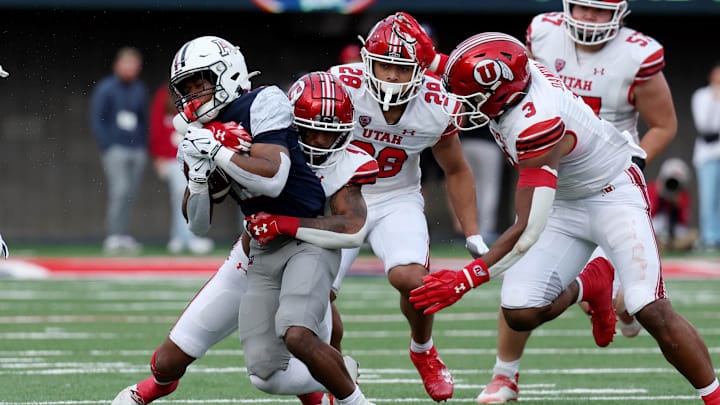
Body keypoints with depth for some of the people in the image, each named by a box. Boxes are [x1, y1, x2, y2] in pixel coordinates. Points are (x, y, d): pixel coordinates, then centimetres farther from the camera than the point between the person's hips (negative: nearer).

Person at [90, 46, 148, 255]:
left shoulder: (140, 89, 14)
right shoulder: (105, 88, -2)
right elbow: (97, 120, -3)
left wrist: (144, 147, 12)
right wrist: (108, 147, -10)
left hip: (137, 150, 5)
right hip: (116, 149, -5)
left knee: (129, 195, 5)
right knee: (120, 190, -17)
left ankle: (123, 237, 12)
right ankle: (114, 237, -17)